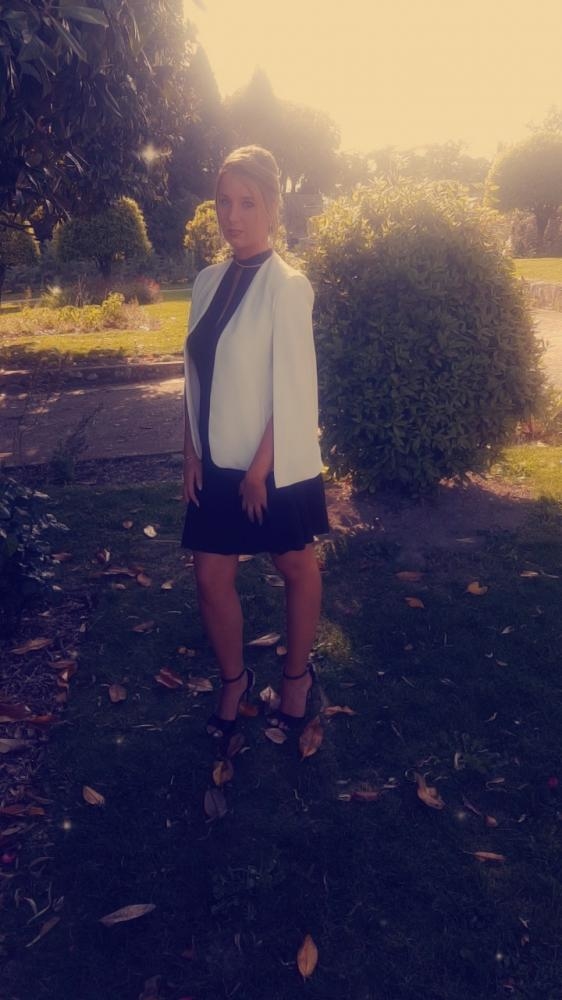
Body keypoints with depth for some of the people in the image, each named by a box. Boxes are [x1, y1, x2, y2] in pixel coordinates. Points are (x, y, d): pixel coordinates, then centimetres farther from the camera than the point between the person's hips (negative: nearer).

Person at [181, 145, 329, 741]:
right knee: (210, 578, 9)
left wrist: (261, 466, -14)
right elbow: (197, 376, 8)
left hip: (276, 465, -5)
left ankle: (296, 675, 36)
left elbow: (291, 386, -14)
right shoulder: (208, 282, 6)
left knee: (295, 569, 14)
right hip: (217, 465, 6)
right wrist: (192, 453, 2)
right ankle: (233, 680, 32)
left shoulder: (287, 286, -12)